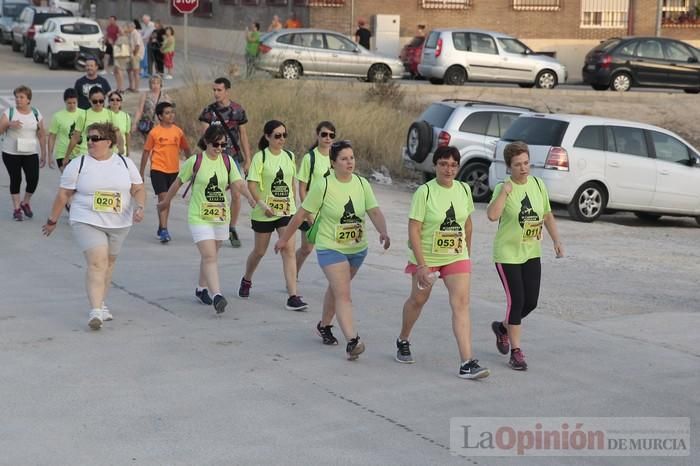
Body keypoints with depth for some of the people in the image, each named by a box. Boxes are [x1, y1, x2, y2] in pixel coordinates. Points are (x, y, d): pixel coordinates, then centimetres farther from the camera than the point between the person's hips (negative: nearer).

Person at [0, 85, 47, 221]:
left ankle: (25, 203, 19)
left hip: (31, 153, 1)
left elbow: (42, 136, 8)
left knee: (33, 179, -7)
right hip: (11, 153, -1)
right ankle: (16, 208, 15)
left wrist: (43, 155, 6)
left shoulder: (36, 114, 4)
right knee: (15, 179, 3)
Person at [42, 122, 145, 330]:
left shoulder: (125, 163, 4)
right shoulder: (78, 165, -2)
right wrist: (52, 220, 5)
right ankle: (96, 311, -24)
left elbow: (138, 189, 8)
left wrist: (139, 207, -11)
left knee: (108, 263, 14)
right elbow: (63, 194, 2)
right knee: (97, 263, -18)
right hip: (87, 222, -4)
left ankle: (100, 303, 32)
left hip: (119, 224, 4)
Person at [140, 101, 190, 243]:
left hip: (173, 170, 4)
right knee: (163, 198, -13)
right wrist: (141, 172, 4)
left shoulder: (178, 131, 2)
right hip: (158, 169, -4)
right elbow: (146, 152, 1)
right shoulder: (154, 132, -6)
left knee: (167, 199, 13)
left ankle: (161, 228, 26)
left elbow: (186, 149, 14)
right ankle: (164, 230, -14)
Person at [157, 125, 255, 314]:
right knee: (210, 256, -15)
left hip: (220, 216, 4)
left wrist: (251, 198, -24)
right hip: (199, 217, -4)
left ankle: (202, 289, 34)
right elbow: (178, 182, 4)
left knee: (209, 256, 16)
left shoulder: (227, 162, 2)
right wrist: (166, 201, 14)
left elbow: (238, 183, -6)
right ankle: (217, 295, -22)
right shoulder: (195, 161, -8)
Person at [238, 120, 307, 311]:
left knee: (289, 249, -11)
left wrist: (293, 204, 15)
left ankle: (293, 297, -14)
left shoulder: (289, 156, 5)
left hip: (286, 211, 2)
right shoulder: (260, 157, -8)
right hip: (264, 213, -2)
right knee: (260, 251, 13)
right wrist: (262, 204, -24)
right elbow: (252, 184, -13)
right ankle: (246, 280, 43)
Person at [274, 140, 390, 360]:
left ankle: (324, 326, 43)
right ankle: (352, 342, -25)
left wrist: (383, 232, -27)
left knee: (336, 289, 21)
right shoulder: (323, 186, -14)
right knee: (343, 294, -16)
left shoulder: (362, 184, -2)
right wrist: (284, 239, 0)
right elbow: (301, 214, -6)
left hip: (357, 249, 5)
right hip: (331, 249, -5)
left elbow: (375, 212, -7)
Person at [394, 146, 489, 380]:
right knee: (418, 299, 15)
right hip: (426, 256, -3)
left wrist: (467, 253, 17)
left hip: (456, 257, 3)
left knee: (461, 303, -10)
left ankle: (467, 363, -15)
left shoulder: (464, 190, -1)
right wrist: (421, 265, -22)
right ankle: (402, 341, 44)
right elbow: (414, 231, -17)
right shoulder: (425, 192, -16)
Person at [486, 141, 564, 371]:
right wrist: (505, 191, -33)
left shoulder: (538, 184, 3)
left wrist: (557, 240, 8)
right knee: (516, 300, -7)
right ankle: (516, 351, 5)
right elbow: (492, 215, -31)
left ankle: (503, 327, 35)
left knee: (531, 302, 7)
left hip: (532, 254, 6)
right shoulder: (503, 188, -13)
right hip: (507, 254, -6)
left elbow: (547, 215, 15)